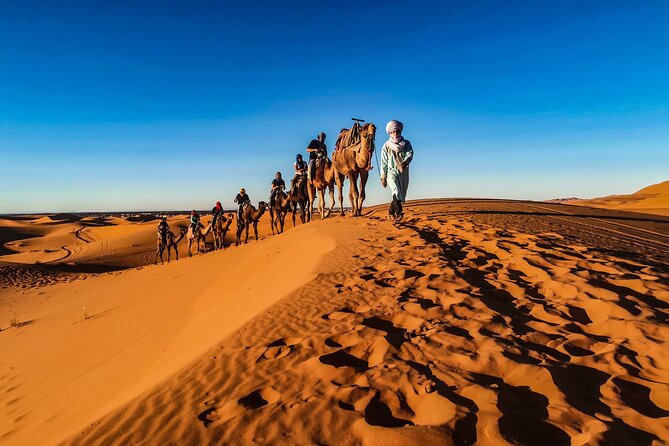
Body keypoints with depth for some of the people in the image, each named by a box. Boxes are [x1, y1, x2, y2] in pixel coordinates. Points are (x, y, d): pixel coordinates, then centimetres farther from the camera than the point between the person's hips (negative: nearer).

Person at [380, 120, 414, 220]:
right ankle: (398, 211, -35)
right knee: (396, 191, -27)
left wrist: (405, 162, -34)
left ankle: (391, 211, 29)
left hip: (404, 173, 3)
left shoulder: (406, 143, 7)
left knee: (402, 194, 10)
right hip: (391, 171, -3)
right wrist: (383, 177, 0)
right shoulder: (386, 146, 3)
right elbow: (384, 163, 3)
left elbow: (410, 154, -11)